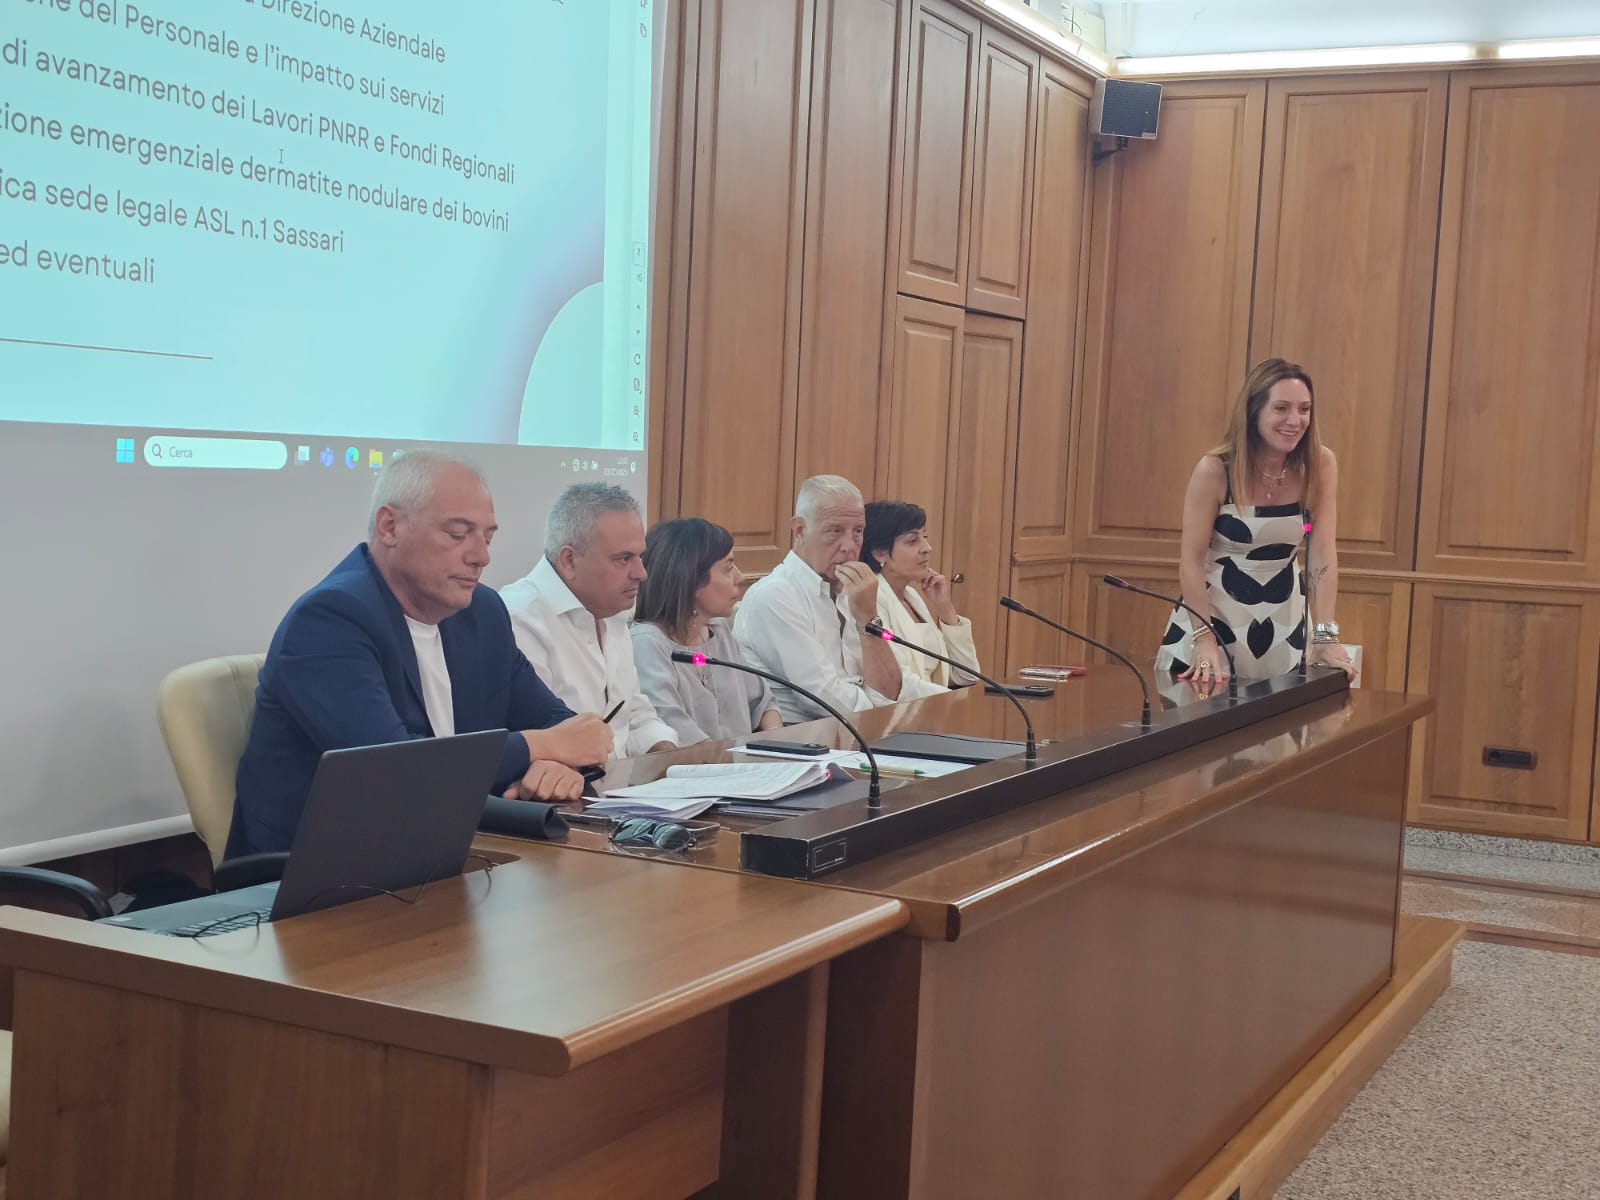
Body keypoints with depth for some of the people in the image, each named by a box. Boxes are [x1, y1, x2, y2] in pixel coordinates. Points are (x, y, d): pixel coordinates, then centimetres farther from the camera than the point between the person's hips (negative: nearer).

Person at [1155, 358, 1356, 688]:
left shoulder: (1320, 465, -11)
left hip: (1283, 617, 3)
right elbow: (1191, 560, -17)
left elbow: (1323, 553, -14)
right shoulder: (1215, 470, -19)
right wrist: (1205, 640, -26)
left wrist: (1326, 635, -23)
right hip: (1214, 610, -2)